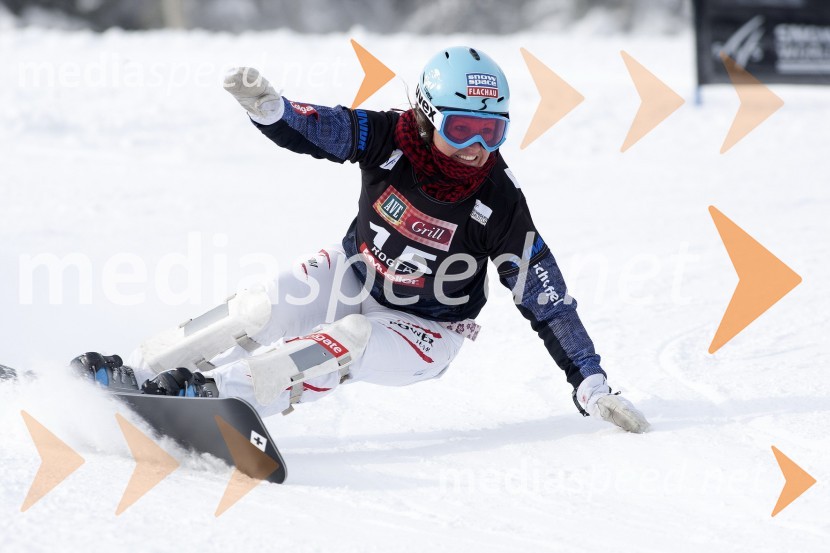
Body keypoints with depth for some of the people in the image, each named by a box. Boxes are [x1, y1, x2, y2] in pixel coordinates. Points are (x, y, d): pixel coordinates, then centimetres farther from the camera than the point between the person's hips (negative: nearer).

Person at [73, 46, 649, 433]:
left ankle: (216, 391, -41)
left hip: (424, 332, -3)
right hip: (353, 277, 3)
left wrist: (592, 385, -21)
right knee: (261, 310, -17)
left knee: (350, 339, -32)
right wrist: (267, 106, -51)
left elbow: (549, 301, -19)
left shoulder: (499, 203, -23)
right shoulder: (389, 138, -19)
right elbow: (312, 128, -26)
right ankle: (135, 372, -5)